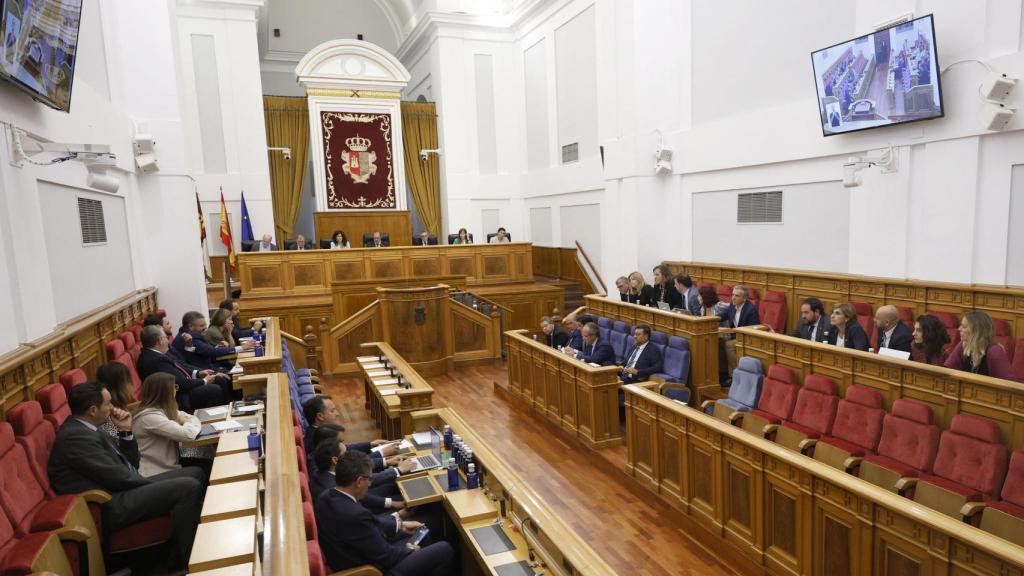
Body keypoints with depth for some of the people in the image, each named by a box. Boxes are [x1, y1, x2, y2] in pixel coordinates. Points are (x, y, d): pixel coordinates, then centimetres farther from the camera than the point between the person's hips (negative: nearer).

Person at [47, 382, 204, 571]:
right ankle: (183, 563, -9)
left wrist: (126, 431, 1)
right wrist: (158, 484, -5)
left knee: (195, 474, 6)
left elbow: (130, 464, 15)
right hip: (110, 506, -10)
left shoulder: (85, 428, 13)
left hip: (120, 491, 10)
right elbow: (118, 477, -19)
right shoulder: (76, 436, -18)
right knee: (189, 488, -22)